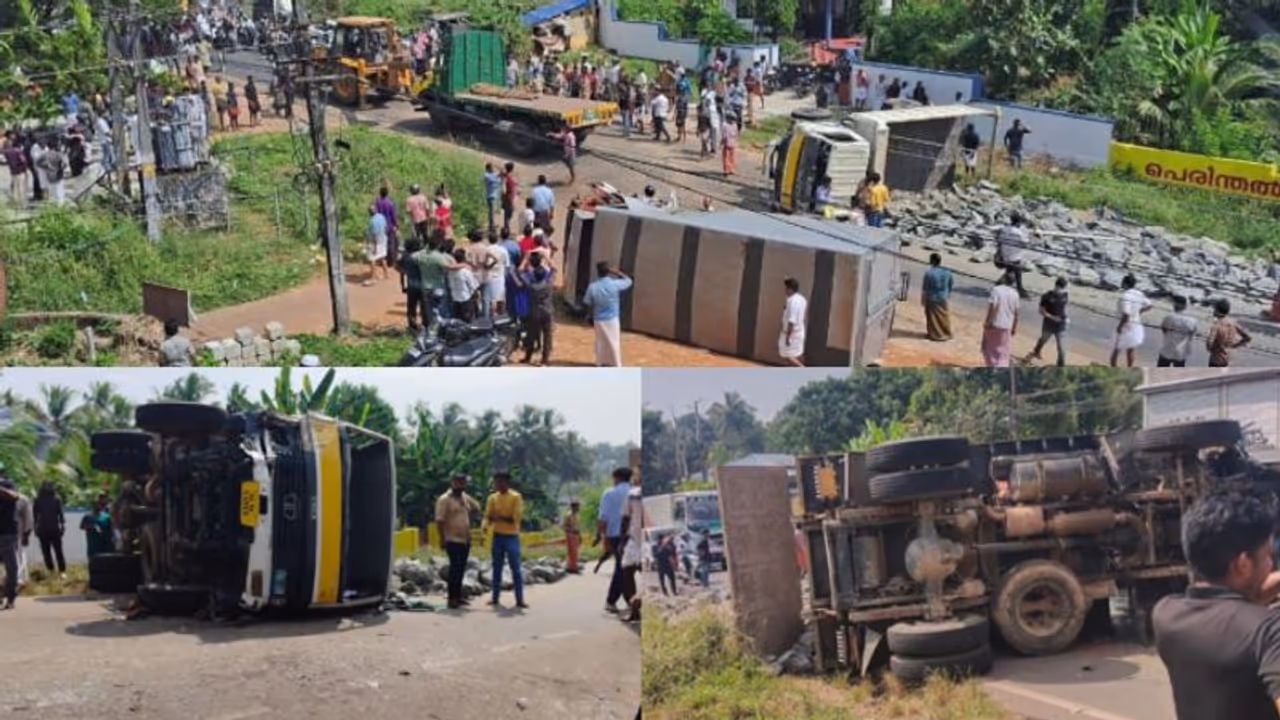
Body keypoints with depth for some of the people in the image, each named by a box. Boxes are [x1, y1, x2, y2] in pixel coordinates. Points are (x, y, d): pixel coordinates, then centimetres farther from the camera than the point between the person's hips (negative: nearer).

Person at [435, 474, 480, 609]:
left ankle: (458, 596, 20)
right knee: (455, 569, -7)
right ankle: (452, 599, -2)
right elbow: (439, 521, -14)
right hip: (453, 541, -7)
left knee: (461, 569, 12)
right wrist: (443, 539, -15)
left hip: (466, 540, 7)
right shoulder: (444, 499, -11)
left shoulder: (466, 498, 12)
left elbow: (476, 508, 30)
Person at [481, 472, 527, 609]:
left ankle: (520, 600, -2)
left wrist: (501, 517, -20)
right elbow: (488, 516, 2)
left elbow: (517, 518, -12)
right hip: (498, 536, 4)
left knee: (515, 568, -4)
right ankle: (495, 597, 17)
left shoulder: (516, 497, -7)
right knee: (497, 567, 9)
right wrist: (484, 526, -18)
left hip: (512, 536, -4)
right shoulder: (492, 498, 6)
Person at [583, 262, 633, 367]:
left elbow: (588, 304, -3)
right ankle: (616, 366, 13)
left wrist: (591, 319, 11)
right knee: (614, 343, 8)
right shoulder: (615, 284, -14)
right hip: (612, 320, -1)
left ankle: (600, 364, 21)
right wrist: (617, 272, 7)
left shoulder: (592, 287, -11)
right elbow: (628, 281, 5)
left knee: (601, 343, 14)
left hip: (599, 320, 1)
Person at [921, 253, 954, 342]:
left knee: (933, 318, 12)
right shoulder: (947, 272, -8)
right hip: (944, 299, 4)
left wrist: (923, 300, -4)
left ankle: (935, 335, 21)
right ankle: (946, 334, 30)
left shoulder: (929, 273, -22)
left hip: (932, 300, -4)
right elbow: (952, 284, 4)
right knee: (944, 317, 19)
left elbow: (924, 288, -17)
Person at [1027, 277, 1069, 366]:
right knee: (1043, 340, 25)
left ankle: (1061, 365, 6)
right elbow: (1042, 311, -15)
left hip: (1061, 326, 2)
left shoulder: (1064, 295, -6)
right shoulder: (1047, 297, -19)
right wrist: (1052, 317, -26)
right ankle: (1036, 352, 54)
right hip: (1049, 325, -2)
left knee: (1062, 347, -3)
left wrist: (1066, 317, 0)